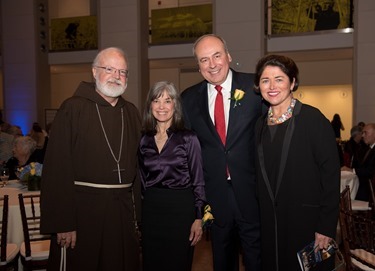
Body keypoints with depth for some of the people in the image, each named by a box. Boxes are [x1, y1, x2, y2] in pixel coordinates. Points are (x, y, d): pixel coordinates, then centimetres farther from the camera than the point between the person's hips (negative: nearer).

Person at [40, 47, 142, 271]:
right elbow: (57, 168, -12)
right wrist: (63, 223, -16)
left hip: (123, 211, 5)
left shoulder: (132, 113, 10)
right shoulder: (73, 108, -7)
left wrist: (139, 214, 8)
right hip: (83, 208, -5)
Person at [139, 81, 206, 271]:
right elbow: (142, 180, 12)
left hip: (180, 209, -3)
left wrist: (198, 218, -8)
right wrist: (139, 217, 9)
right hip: (150, 209, 3)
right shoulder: (144, 140, 5)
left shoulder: (188, 139, -5)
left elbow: (198, 181, -4)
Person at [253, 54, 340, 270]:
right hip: (271, 222, 5)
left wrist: (327, 226, -16)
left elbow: (331, 174, -13)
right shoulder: (261, 124, 7)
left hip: (307, 220, -5)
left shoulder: (312, 118, -10)